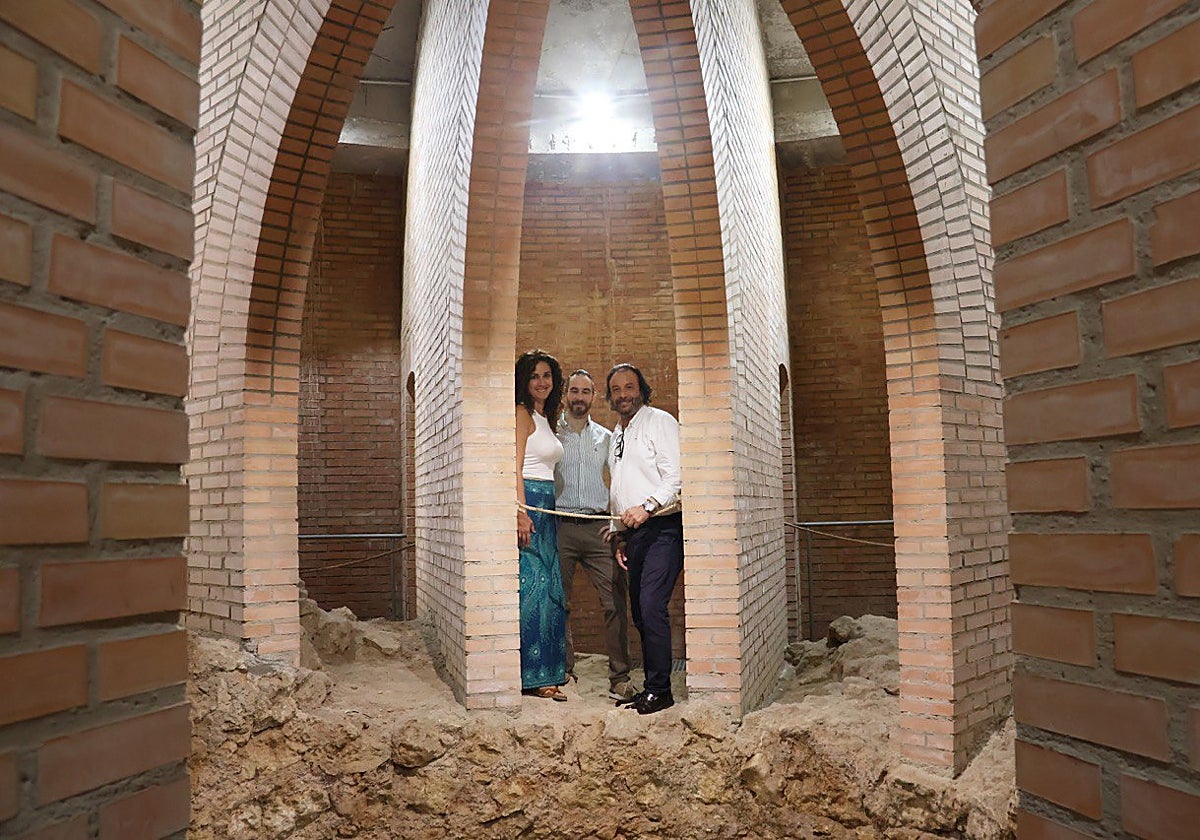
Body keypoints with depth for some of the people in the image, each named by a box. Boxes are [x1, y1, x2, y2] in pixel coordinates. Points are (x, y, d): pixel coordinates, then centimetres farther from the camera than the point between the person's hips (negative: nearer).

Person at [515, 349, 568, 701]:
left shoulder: (545, 418, 21)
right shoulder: (522, 414, -5)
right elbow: (516, 467, -15)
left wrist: (537, 513, 16)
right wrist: (521, 512, -23)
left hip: (546, 509, 9)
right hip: (528, 503, -9)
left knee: (549, 589, 9)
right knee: (532, 586, -9)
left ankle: (544, 674, 15)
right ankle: (532, 676, -5)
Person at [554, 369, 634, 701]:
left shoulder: (606, 437, 16)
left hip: (598, 527, 1)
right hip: (559, 526, -1)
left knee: (615, 601, -6)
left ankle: (620, 678, 1)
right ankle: (564, 672, 16)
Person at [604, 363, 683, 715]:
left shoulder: (659, 421, -2)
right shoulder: (616, 435, 22)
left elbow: (677, 477, -13)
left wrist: (647, 506, -23)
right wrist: (620, 535, 22)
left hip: (662, 528, -8)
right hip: (634, 532, 8)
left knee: (652, 606, -15)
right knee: (640, 611, 8)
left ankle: (660, 690, -7)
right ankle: (650, 687, 16)